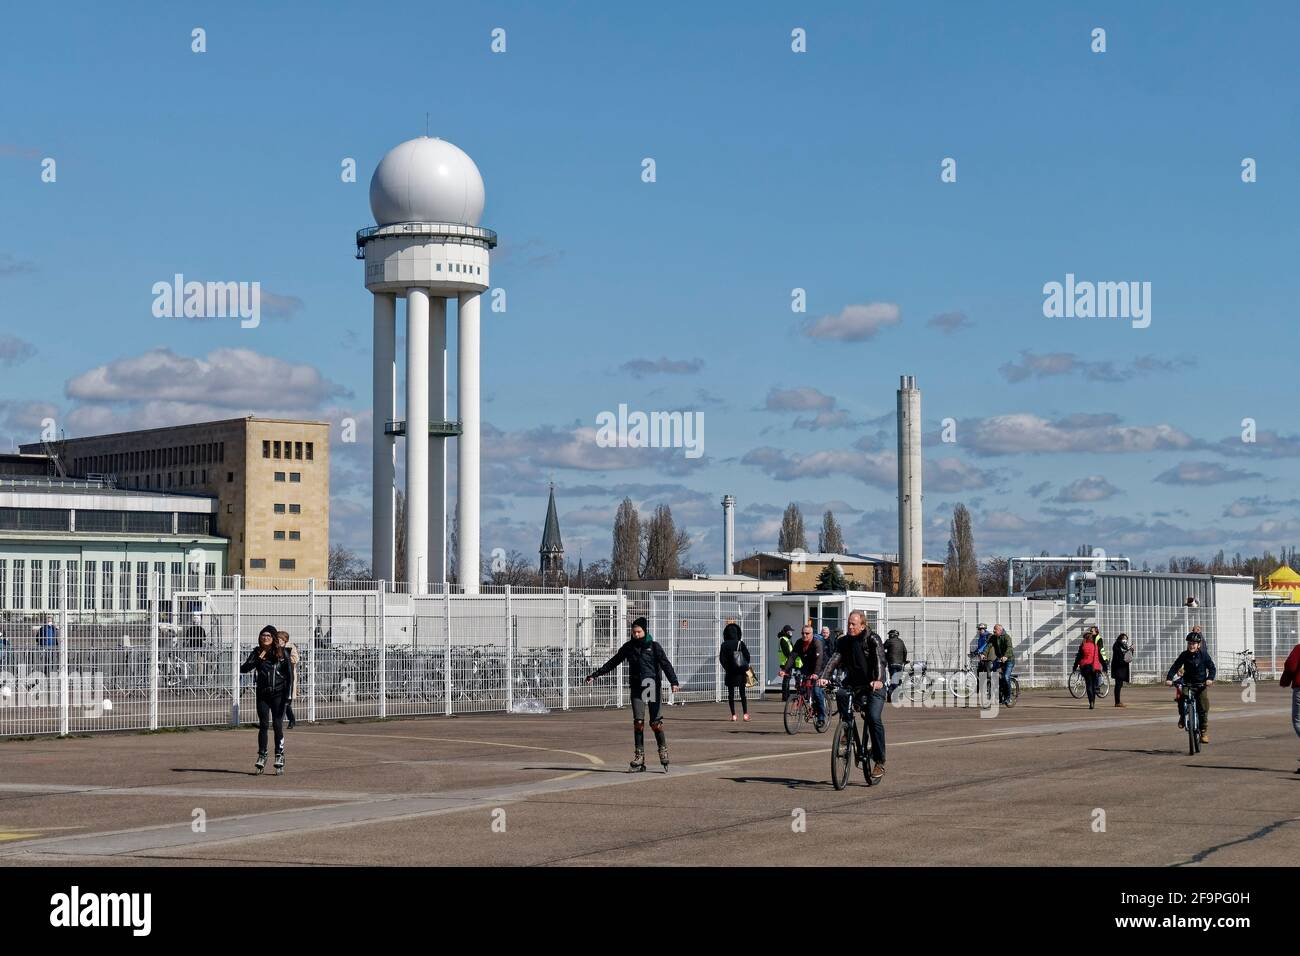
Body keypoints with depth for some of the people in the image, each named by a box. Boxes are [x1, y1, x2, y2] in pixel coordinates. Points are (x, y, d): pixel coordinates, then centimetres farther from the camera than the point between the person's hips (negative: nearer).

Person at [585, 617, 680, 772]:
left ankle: (663, 751, 14)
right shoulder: (628, 647, 9)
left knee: (655, 722, -3)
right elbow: (612, 663, 16)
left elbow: (666, 664, -11)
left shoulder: (654, 647, -1)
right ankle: (639, 758, -4)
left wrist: (673, 682, -26)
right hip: (637, 688, 3)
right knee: (638, 721, -5)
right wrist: (595, 675, 14)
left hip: (653, 687, -3)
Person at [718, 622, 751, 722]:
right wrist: (745, 667, 10)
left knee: (731, 693, 6)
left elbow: (721, 658, -8)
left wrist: (727, 668, 4)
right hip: (741, 672, 1)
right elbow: (747, 655, -3)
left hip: (730, 673, -1)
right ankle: (745, 714, 1)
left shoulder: (724, 645, -5)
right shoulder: (740, 643, -3)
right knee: (742, 693, 8)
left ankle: (733, 715, 1)